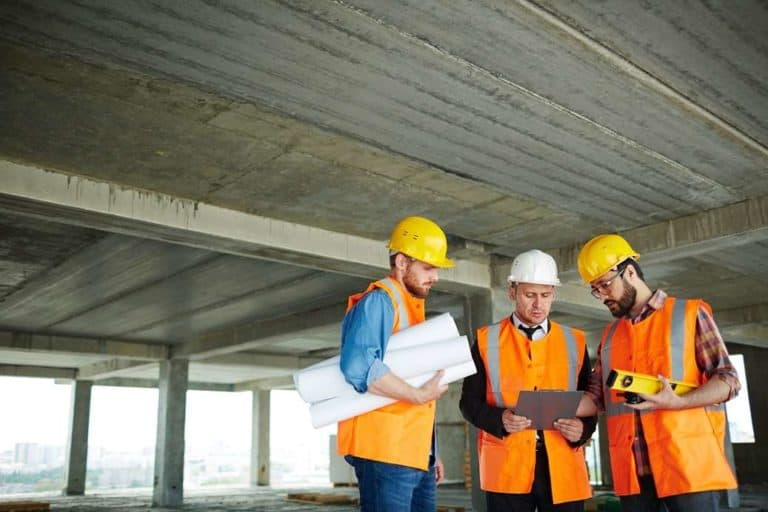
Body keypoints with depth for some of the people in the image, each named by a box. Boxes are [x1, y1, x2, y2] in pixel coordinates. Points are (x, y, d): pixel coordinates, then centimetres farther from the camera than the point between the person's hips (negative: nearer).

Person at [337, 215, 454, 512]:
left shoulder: (412, 308, 19)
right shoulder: (378, 302, -11)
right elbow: (359, 367, -28)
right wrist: (420, 395, -19)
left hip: (415, 453, 9)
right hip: (385, 452, -9)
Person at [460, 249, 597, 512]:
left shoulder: (575, 341, 12)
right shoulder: (487, 340, 6)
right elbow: (469, 402, 4)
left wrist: (583, 428, -8)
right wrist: (499, 419, -15)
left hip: (563, 468, 2)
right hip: (507, 469, -2)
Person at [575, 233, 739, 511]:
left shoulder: (690, 313, 3)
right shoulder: (610, 334, 17)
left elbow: (728, 380, -3)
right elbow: (596, 395, 13)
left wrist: (677, 402, -19)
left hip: (687, 462, -4)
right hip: (632, 468, 5)